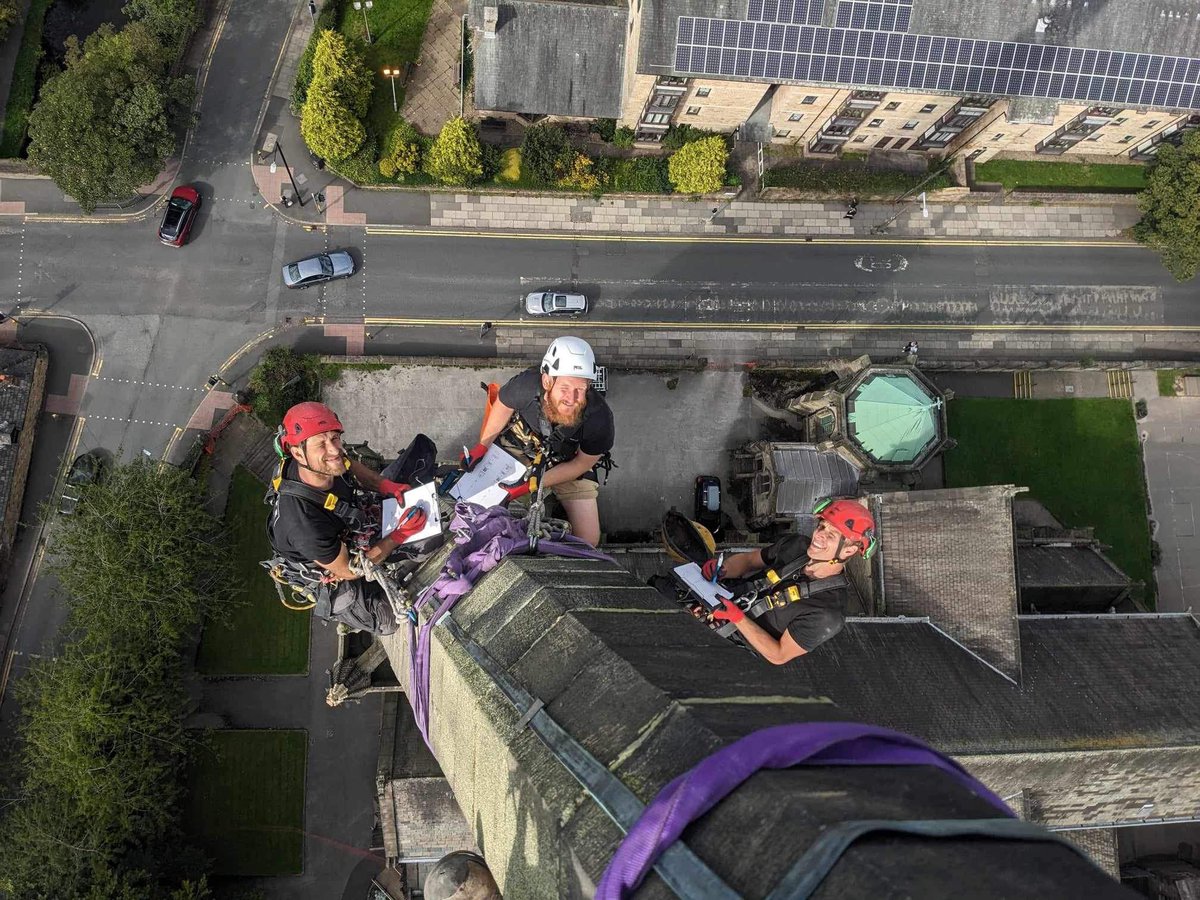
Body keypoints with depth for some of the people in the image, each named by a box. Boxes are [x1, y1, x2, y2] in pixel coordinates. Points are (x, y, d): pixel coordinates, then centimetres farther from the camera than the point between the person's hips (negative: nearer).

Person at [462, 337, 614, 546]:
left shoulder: (599, 420, -35)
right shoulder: (525, 385, -34)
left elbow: (581, 464, -18)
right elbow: (503, 406, -8)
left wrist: (529, 486, -23)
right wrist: (482, 447, 0)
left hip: (568, 464, -1)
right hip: (520, 446, 1)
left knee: (588, 539, -7)